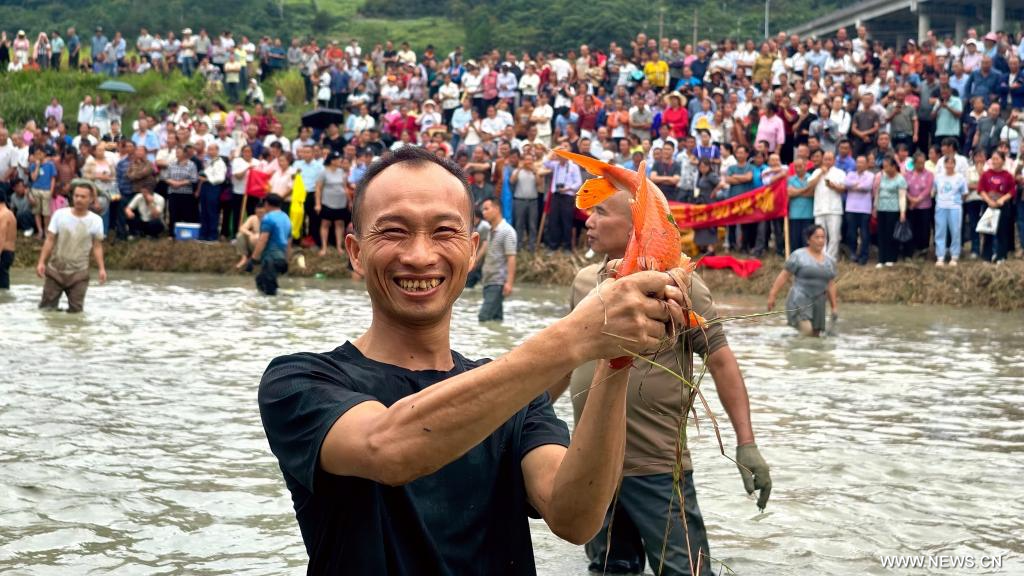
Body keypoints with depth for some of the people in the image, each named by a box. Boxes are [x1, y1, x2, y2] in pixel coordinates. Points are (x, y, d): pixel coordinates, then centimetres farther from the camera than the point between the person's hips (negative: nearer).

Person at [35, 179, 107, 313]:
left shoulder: (96, 221, -4)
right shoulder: (59, 214, -6)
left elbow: (97, 246, 3)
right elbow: (49, 240, -3)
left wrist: (101, 268, -7)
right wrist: (41, 262, -10)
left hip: (79, 273, 0)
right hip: (55, 270, 0)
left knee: (75, 310, 2)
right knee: (46, 307, 4)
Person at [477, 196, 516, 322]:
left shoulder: (507, 231, -10)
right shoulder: (489, 230, 14)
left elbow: (511, 258, -16)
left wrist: (509, 282, -22)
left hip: (498, 282, -8)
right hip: (488, 281, 8)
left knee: (484, 317, -16)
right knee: (496, 318, 9)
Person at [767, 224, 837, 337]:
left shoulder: (830, 260, 13)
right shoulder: (798, 256, -3)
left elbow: (831, 286, 17)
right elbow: (783, 276, -3)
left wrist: (834, 306, 15)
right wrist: (772, 295, -8)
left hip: (818, 304, 6)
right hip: (799, 300, -6)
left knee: (815, 335, 5)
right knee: (807, 331, -24)